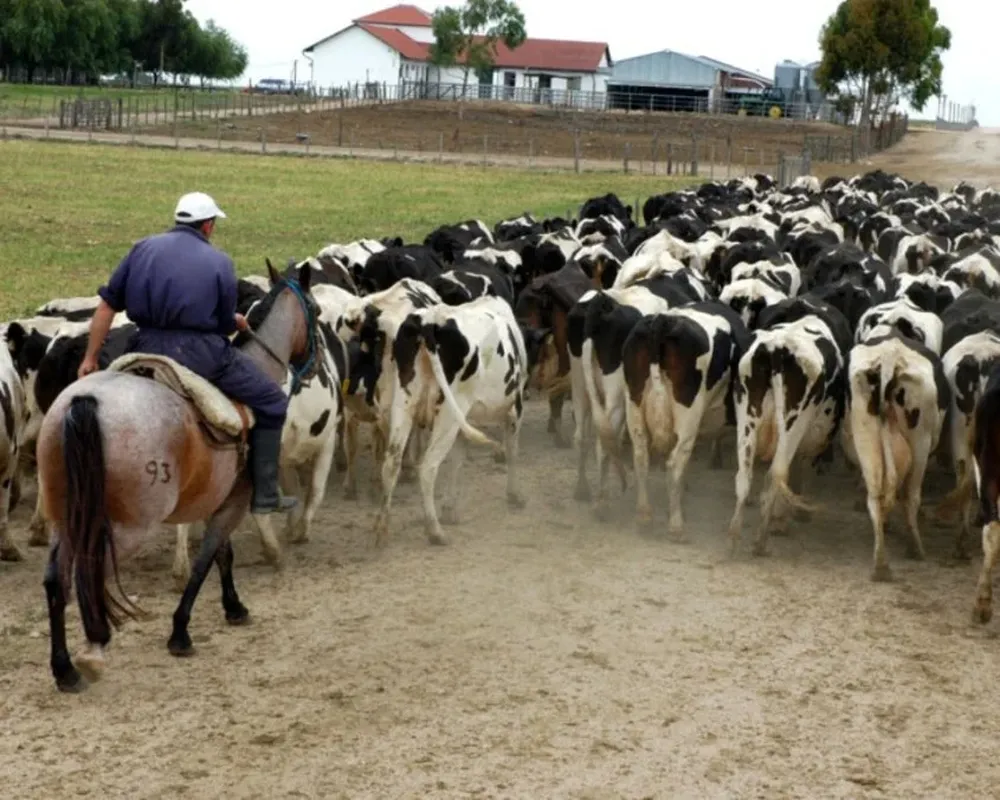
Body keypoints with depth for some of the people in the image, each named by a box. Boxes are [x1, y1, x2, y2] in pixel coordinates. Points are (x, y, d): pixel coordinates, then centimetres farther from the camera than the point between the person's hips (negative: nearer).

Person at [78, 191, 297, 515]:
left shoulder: (144, 248, 10)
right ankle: (265, 495, 14)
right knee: (271, 403, 14)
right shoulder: (219, 262, 3)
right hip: (202, 354, -3)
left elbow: (107, 306, 7)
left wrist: (91, 358, 14)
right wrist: (238, 322, 28)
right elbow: (226, 325, 4)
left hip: (147, 351, 3)